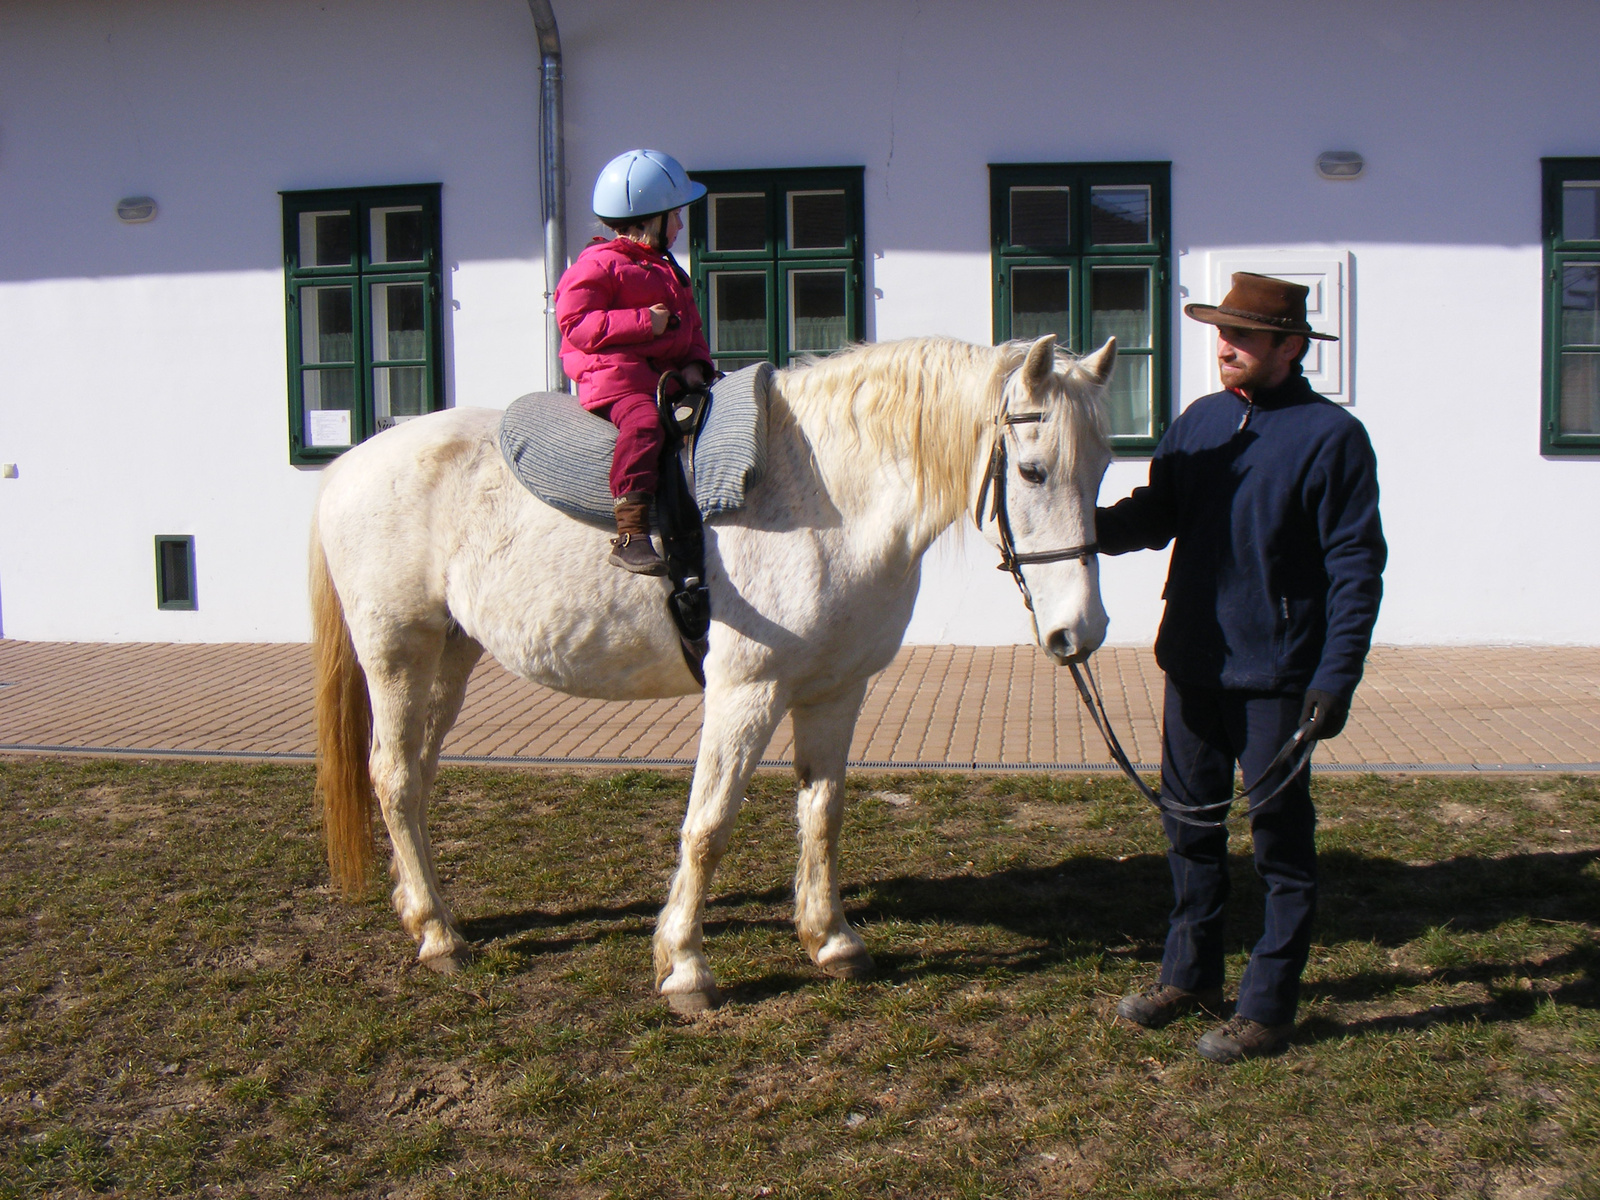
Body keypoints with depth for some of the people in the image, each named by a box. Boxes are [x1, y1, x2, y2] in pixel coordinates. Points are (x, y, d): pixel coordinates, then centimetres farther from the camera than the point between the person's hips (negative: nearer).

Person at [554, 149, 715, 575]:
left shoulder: (667, 270, 26)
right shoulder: (597, 265, -1)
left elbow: (691, 327, 28)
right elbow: (575, 323, -12)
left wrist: (695, 364, 5)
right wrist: (643, 321, -17)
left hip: (668, 376, 8)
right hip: (613, 374, -8)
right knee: (643, 423, -36)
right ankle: (630, 535, -39)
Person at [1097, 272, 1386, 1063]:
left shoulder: (1330, 437, -10)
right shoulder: (1200, 421, 7)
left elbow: (1356, 568, -11)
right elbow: (1154, 516, 9)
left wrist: (1336, 678, -17)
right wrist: (1082, 528, -11)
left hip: (1276, 676, -6)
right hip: (1192, 664, 6)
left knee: (1280, 841, 5)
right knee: (1190, 823, 16)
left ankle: (1267, 1008, 16)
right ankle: (1189, 975, 32)